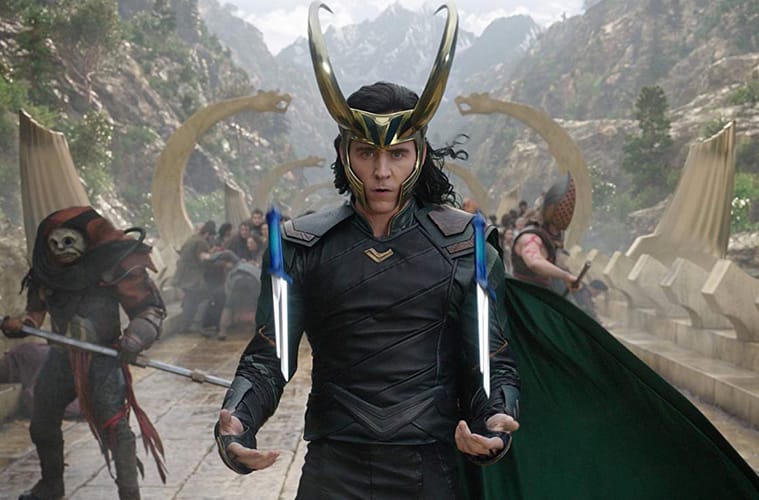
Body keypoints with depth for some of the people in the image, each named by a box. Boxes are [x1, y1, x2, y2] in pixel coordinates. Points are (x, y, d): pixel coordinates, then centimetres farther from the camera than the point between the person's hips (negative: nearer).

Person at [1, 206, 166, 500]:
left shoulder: (113, 266, -15)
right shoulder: (46, 272, 1)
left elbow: (150, 307, -13)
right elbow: (37, 308, 16)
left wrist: (135, 339, -29)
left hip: (102, 359, -6)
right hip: (62, 358, 6)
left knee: (114, 427, -14)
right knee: (42, 425, 19)